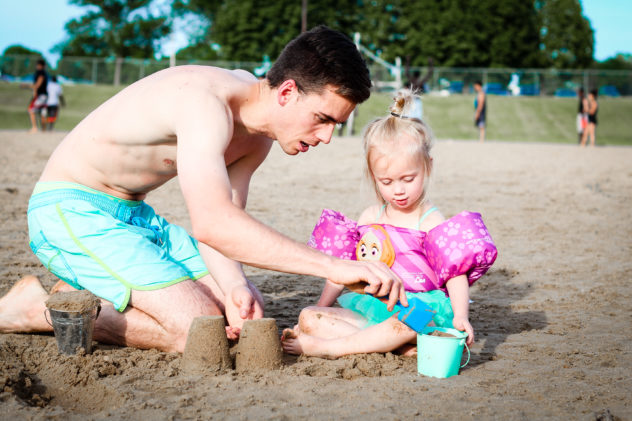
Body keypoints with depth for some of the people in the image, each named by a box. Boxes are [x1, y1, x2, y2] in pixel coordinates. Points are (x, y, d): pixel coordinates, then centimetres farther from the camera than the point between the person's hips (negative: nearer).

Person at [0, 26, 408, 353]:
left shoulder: (256, 137, 2)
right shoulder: (205, 100, -30)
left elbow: (221, 223, -2)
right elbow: (213, 224, -41)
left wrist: (234, 286, -24)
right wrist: (335, 266, -44)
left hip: (136, 215, 9)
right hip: (71, 207, -9)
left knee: (247, 307, 6)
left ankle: (82, 295, 10)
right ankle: (38, 306, -8)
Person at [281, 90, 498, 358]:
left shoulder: (431, 222, -4)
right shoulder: (370, 217, 12)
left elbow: (456, 274, -13)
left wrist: (460, 316, -30)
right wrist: (320, 309, 14)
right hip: (369, 310, 6)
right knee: (308, 319, -12)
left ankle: (326, 347, -29)